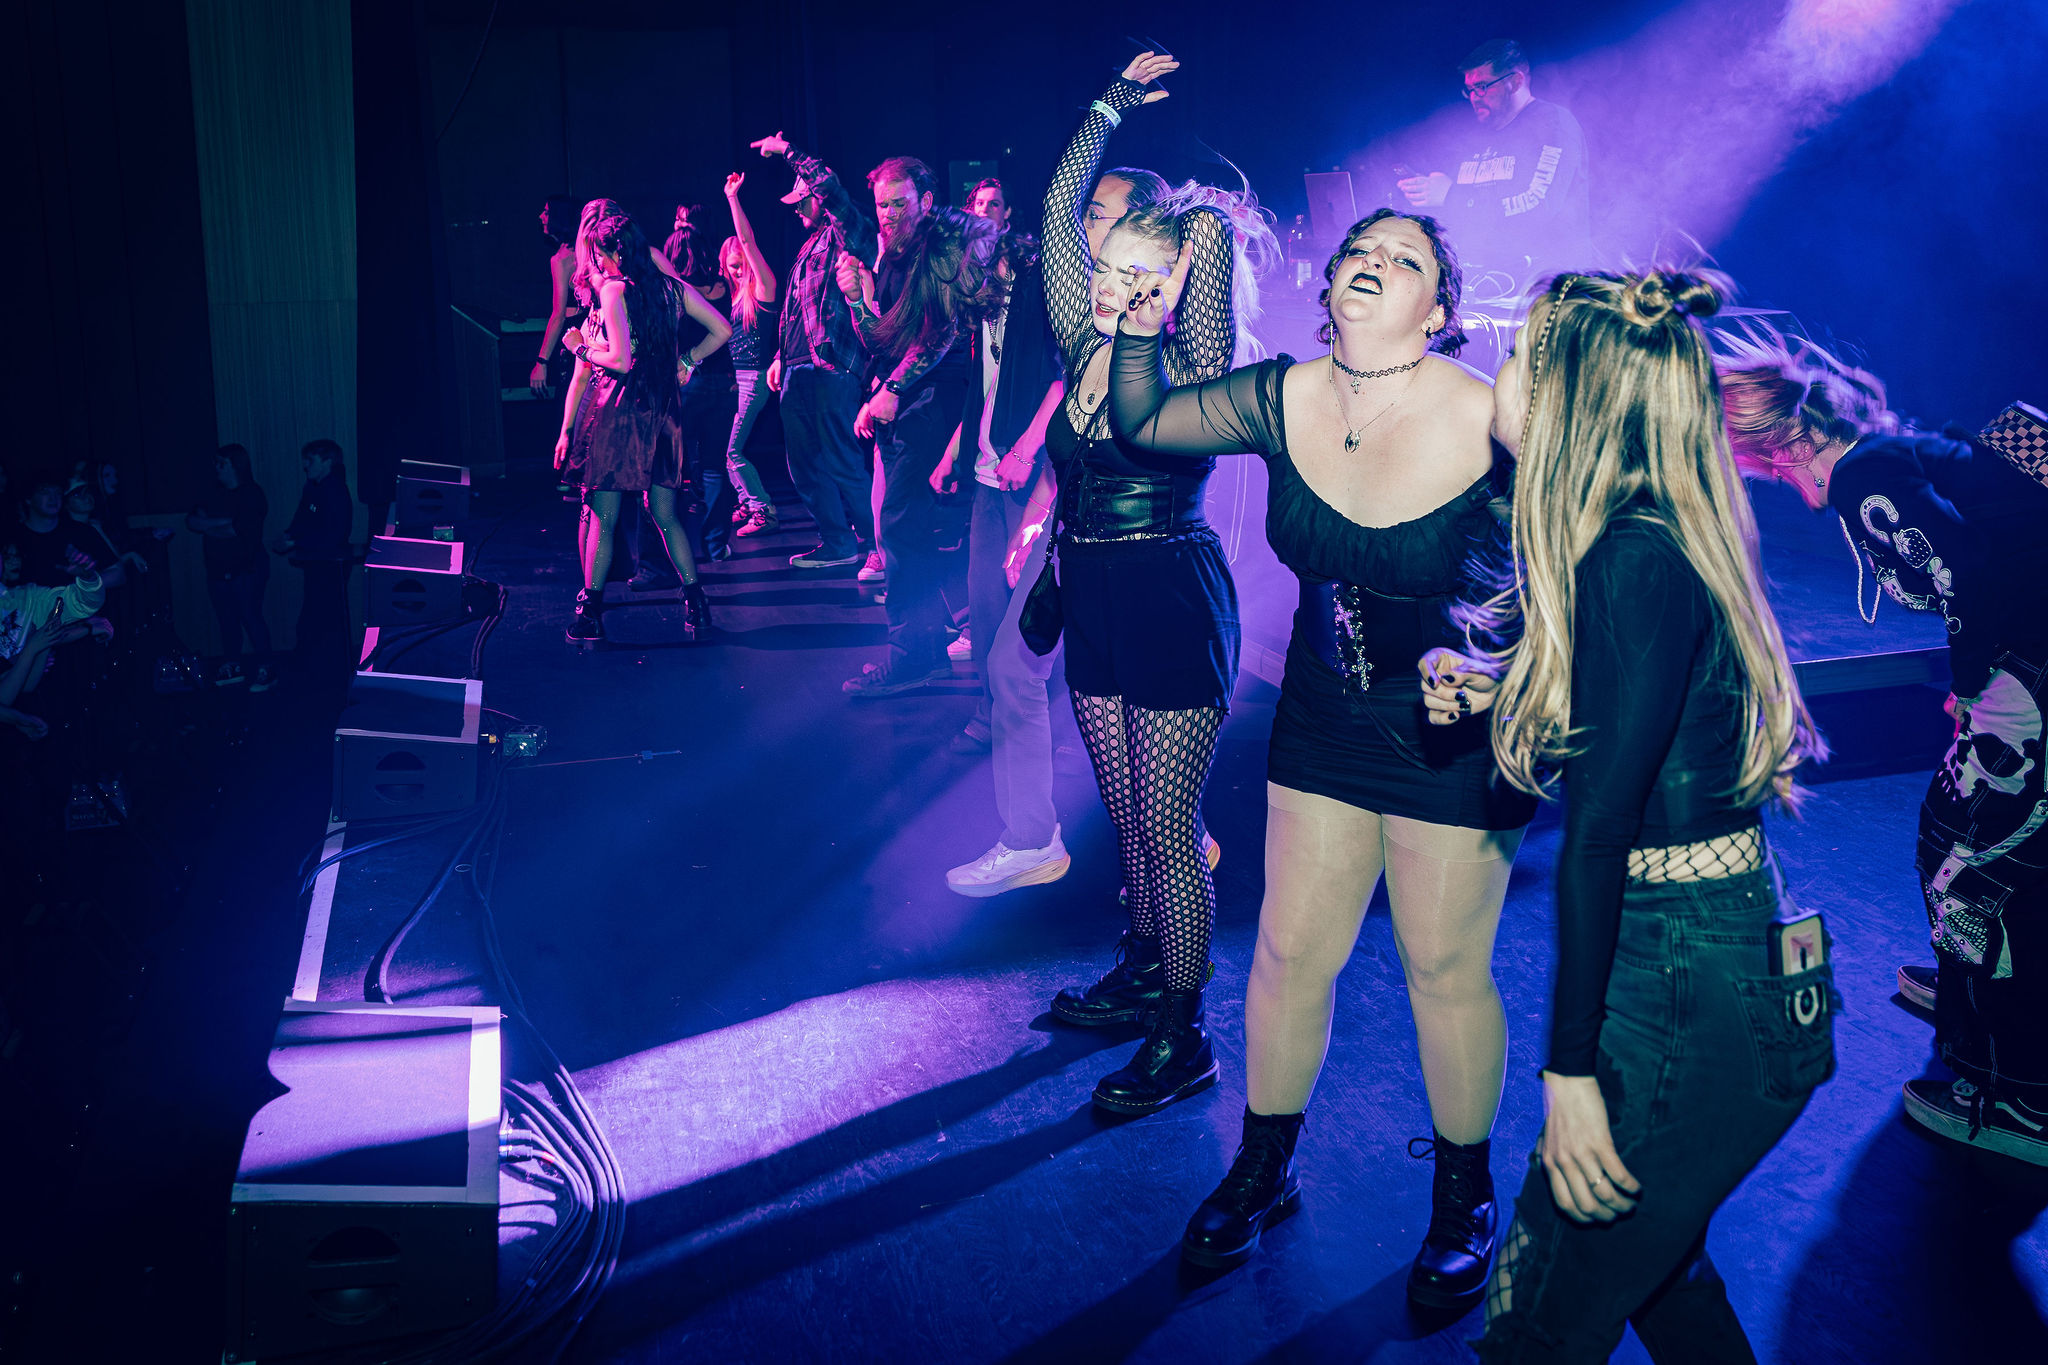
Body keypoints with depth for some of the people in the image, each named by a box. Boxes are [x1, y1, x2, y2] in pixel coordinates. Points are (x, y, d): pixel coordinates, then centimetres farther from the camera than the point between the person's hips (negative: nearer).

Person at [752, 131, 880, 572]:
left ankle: (873, 546, -1)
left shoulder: (849, 233, -3)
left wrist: (787, 150, -10)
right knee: (805, 466, 9)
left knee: (843, 463, -9)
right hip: (798, 370, 9)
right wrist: (781, 356, 24)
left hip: (832, 367, -9)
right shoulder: (811, 244, 24)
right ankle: (838, 543, 16)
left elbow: (828, 184, -21)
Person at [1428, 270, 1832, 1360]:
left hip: (1689, 998, -10)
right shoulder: (1660, 536, 8)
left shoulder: (1635, 558, -22)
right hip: (1723, 963, 10)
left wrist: (1572, 1069, -21)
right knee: (1654, 1263, 27)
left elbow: (1601, 833, -24)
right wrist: (1494, 699, 6)